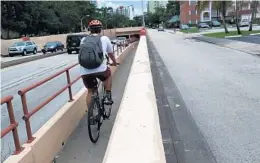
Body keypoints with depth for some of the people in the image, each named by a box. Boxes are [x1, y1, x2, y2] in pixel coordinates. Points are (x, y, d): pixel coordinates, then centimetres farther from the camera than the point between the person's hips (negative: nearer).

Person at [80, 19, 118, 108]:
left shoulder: (84, 40, 18)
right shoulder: (105, 38, 13)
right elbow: (111, 53, 26)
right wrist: (114, 62, 45)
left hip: (85, 71, 2)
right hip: (100, 69, -2)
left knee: (90, 91, 23)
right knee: (109, 75, 32)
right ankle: (108, 96, 25)